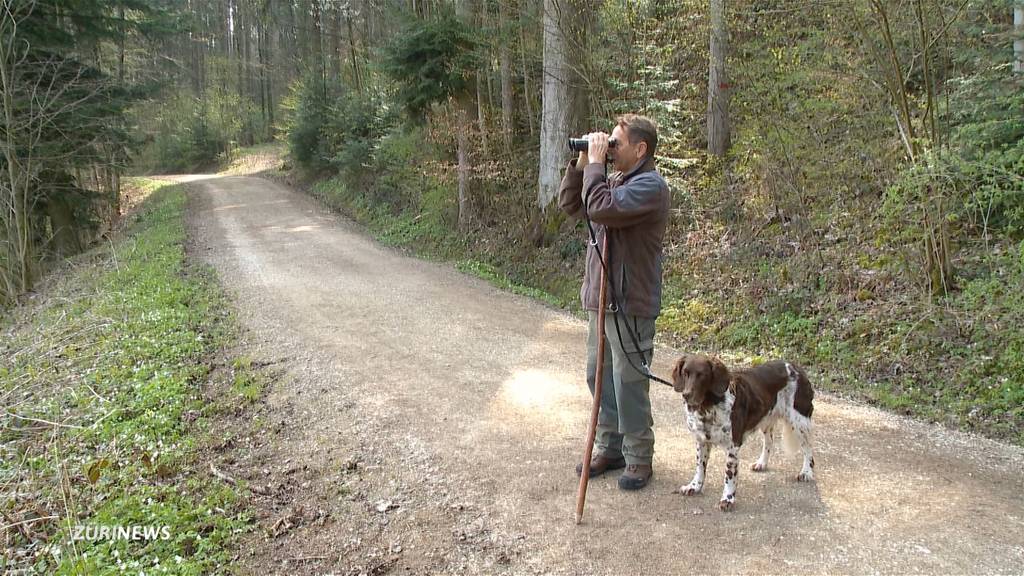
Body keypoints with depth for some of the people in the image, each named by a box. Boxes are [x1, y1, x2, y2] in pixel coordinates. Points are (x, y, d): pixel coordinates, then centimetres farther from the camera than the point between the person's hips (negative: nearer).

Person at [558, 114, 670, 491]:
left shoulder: (650, 185, -15)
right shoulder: (615, 180, 13)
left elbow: (601, 208, -27)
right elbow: (569, 205, 14)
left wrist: (595, 163, -16)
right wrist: (581, 164, 3)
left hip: (631, 304, -9)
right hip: (601, 299, 9)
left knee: (629, 385, 0)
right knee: (599, 376, 16)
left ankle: (639, 458, 15)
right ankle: (609, 447, 30)